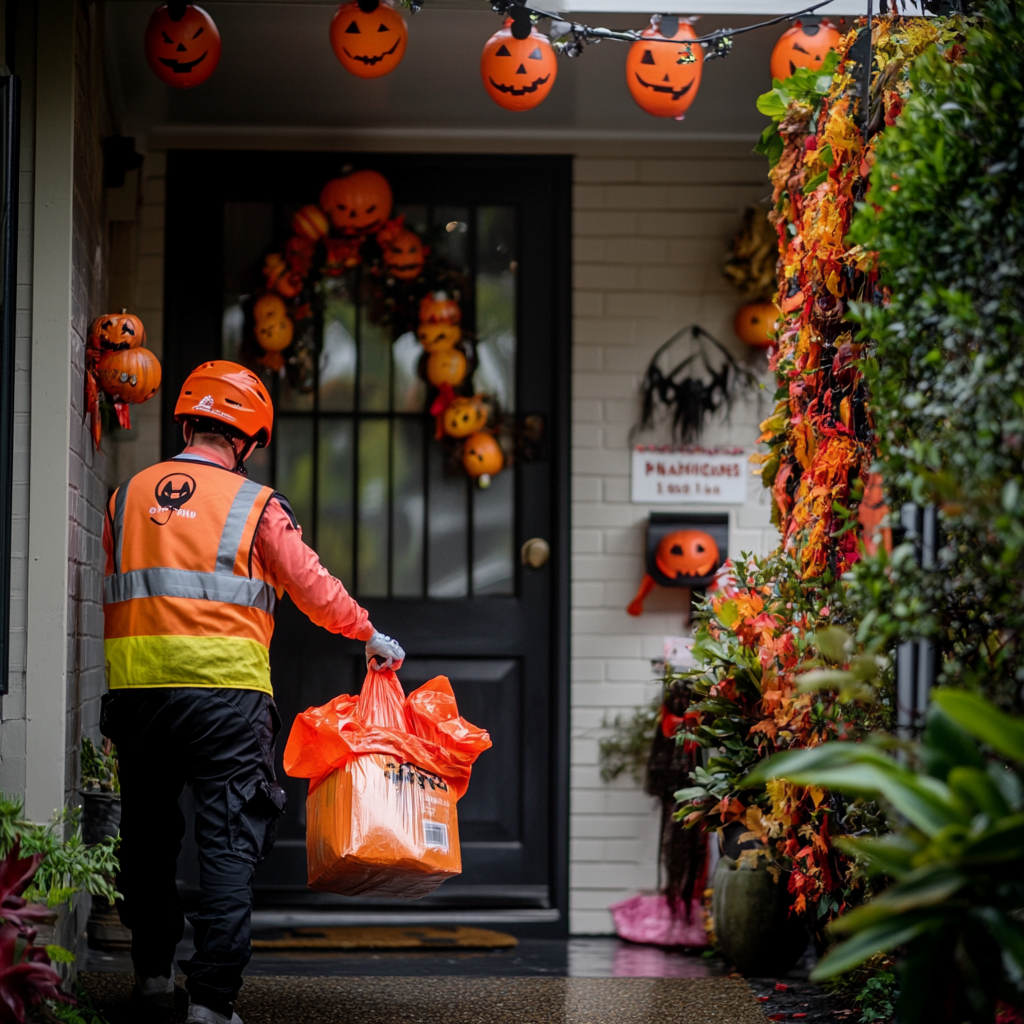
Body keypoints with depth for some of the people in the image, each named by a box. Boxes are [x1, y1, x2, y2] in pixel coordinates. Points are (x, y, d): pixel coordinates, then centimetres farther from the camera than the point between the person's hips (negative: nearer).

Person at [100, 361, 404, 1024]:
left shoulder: (127, 497, 11)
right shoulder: (255, 505, -1)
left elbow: (112, 595, 14)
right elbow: (313, 587, -1)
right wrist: (371, 635, 13)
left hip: (137, 689, 4)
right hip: (225, 692, -4)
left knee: (149, 837, 17)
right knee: (230, 843, -1)